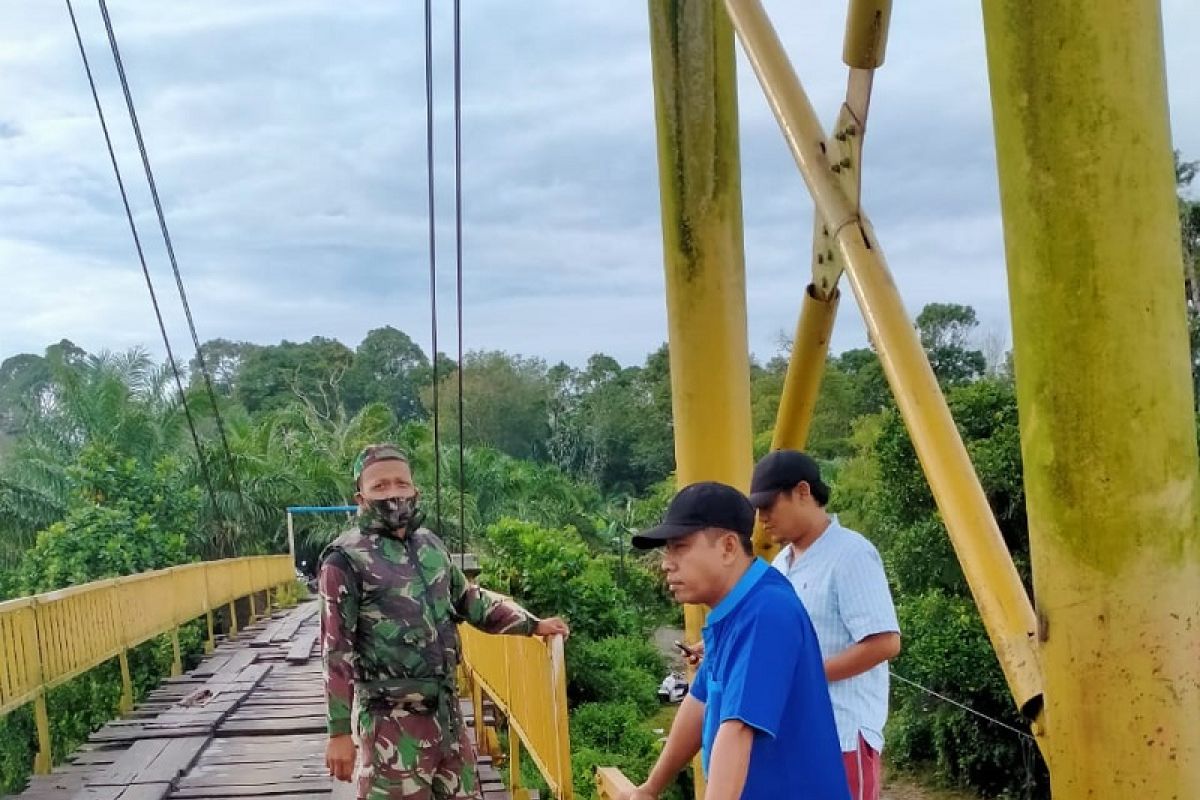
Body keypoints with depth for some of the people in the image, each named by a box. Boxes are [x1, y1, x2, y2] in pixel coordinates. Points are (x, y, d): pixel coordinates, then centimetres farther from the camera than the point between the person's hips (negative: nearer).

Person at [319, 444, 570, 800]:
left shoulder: (431, 546, 8)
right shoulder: (346, 560, -12)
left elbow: (469, 600, 23)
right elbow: (337, 653, -12)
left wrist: (532, 624, 17)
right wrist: (339, 731, -13)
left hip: (446, 711, 7)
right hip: (393, 721, -7)